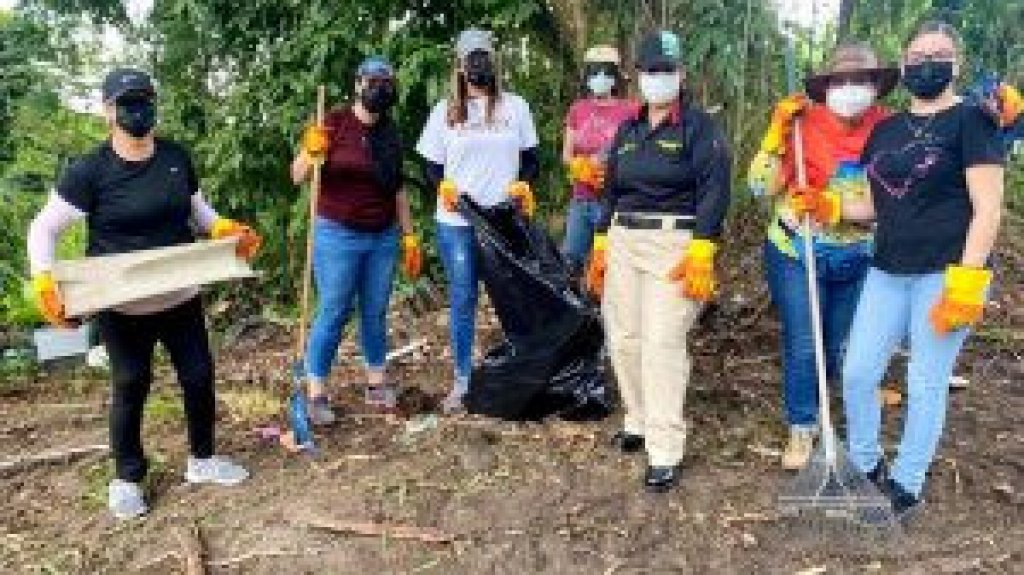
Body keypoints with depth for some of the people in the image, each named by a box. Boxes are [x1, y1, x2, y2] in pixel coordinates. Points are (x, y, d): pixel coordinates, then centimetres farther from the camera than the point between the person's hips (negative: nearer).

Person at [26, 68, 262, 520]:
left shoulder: (177, 158, 0)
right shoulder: (89, 171, -13)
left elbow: (197, 210, 15)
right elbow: (44, 228, -8)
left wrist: (228, 230, -4)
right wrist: (44, 281, -24)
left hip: (181, 298, 4)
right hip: (122, 307, -4)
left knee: (199, 377, 11)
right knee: (130, 388, 8)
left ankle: (202, 460, 33)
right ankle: (127, 478, 28)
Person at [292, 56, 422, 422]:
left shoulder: (391, 134, 9)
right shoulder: (334, 123, -6)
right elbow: (297, 176, -8)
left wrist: (409, 235, 13)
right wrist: (311, 153, -28)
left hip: (383, 238, 5)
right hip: (338, 235, -4)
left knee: (376, 313, 11)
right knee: (332, 314, -1)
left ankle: (376, 382, 23)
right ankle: (316, 394, 9)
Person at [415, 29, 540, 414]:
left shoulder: (515, 107, 8)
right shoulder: (445, 111, 7)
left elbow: (530, 160, 11)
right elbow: (430, 166, 8)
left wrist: (523, 185, -9)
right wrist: (442, 185, -13)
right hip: (457, 222, 0)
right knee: (462, 299, 5)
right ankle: (462, 380, 16)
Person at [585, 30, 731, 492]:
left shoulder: (700, 126, -2)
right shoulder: (627, 131, 17)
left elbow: (714, 191, -11)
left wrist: (700, 255, -21)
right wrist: (600, 247, 14)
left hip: (675, 242, -6)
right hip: (623, 242, 7)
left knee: (662, 344, -11)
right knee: (623, 338, 8)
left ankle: (665, 452, -4)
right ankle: (640, 422, 26)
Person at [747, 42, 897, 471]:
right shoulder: (803, 125, -13)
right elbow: (762, 187, -16)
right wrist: (778, 132, -24)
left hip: (857, 260, 3)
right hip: (797, 254, -3)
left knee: (841, 349, 16)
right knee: (803, 348, 0)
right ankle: (802, 431, 18)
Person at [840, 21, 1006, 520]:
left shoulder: (971, 121, -4)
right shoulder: (885, 131, 13)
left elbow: (987, 208, -11)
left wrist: (966, 282, -19)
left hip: (945, 272, -5)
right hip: (887, 271, 6)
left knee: (925, 385, 2)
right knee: (858, 372, 5)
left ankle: (906, 486, 18)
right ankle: (864, 465, 26)